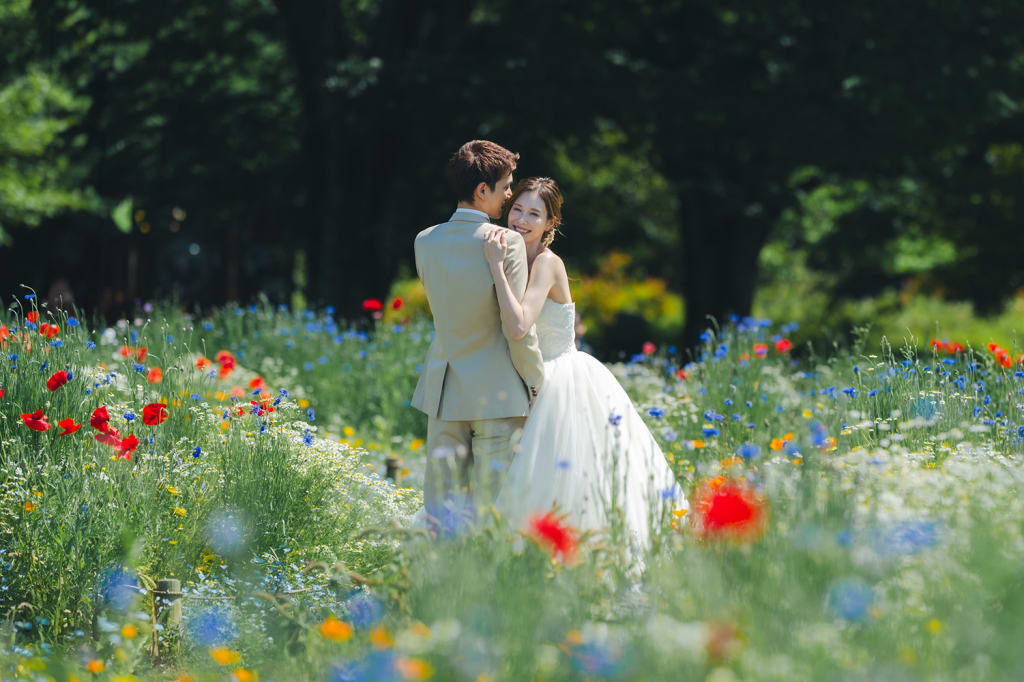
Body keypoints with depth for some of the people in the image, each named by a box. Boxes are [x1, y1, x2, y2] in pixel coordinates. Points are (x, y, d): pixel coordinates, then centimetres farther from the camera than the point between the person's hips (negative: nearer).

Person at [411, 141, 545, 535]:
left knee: (442, 508, 8)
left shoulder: (425, 242, 3)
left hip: (443, 391, 4)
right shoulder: (508, 243, -13)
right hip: (498, 392, -4)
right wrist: (539, 385, 0)